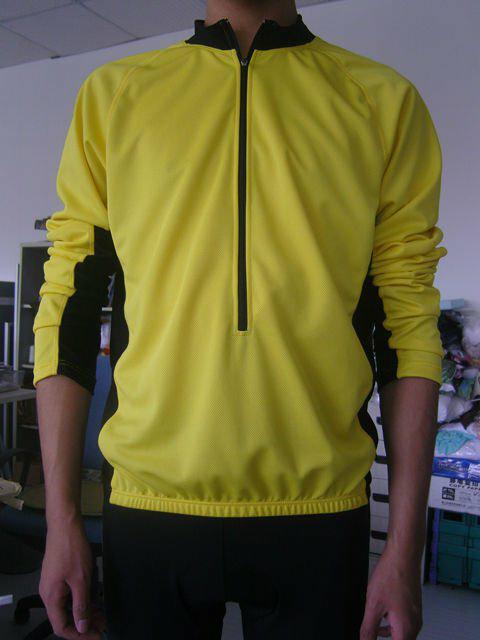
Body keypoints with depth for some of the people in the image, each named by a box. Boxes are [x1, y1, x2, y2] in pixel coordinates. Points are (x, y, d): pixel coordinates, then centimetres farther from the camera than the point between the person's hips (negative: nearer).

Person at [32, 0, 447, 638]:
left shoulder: (386, 101, 4)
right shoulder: (112, 94, 6)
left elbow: (411, 325, 0)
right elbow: (68, 311, 4)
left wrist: (405, 549, -3)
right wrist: (62, 519, 1)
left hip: (319, 514, 0)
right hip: (148, 507, 1)